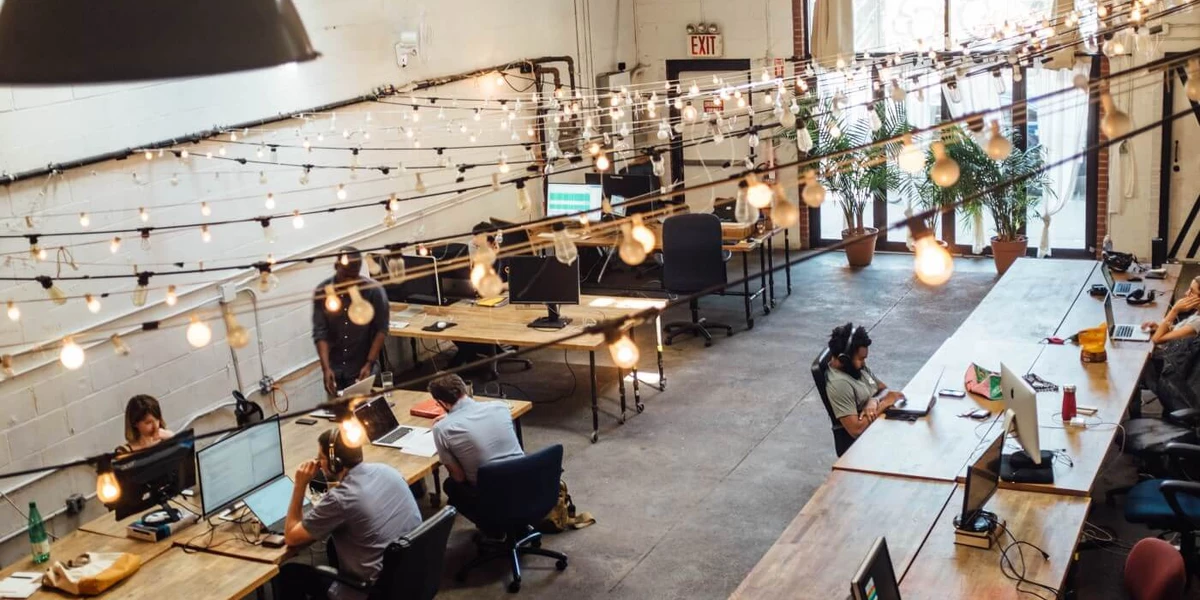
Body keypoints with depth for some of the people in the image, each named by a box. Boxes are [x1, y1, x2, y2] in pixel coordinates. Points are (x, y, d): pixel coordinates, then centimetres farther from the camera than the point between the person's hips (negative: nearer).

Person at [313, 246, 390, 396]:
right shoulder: (322, 291, -7)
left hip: (362, 368, -2)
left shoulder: (374, 290, -12)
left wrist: (369, 364, -15)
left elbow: (381, 329, -7)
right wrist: (326, 368, -19)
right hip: (334, 368, 2)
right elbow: (320, 332, -8)